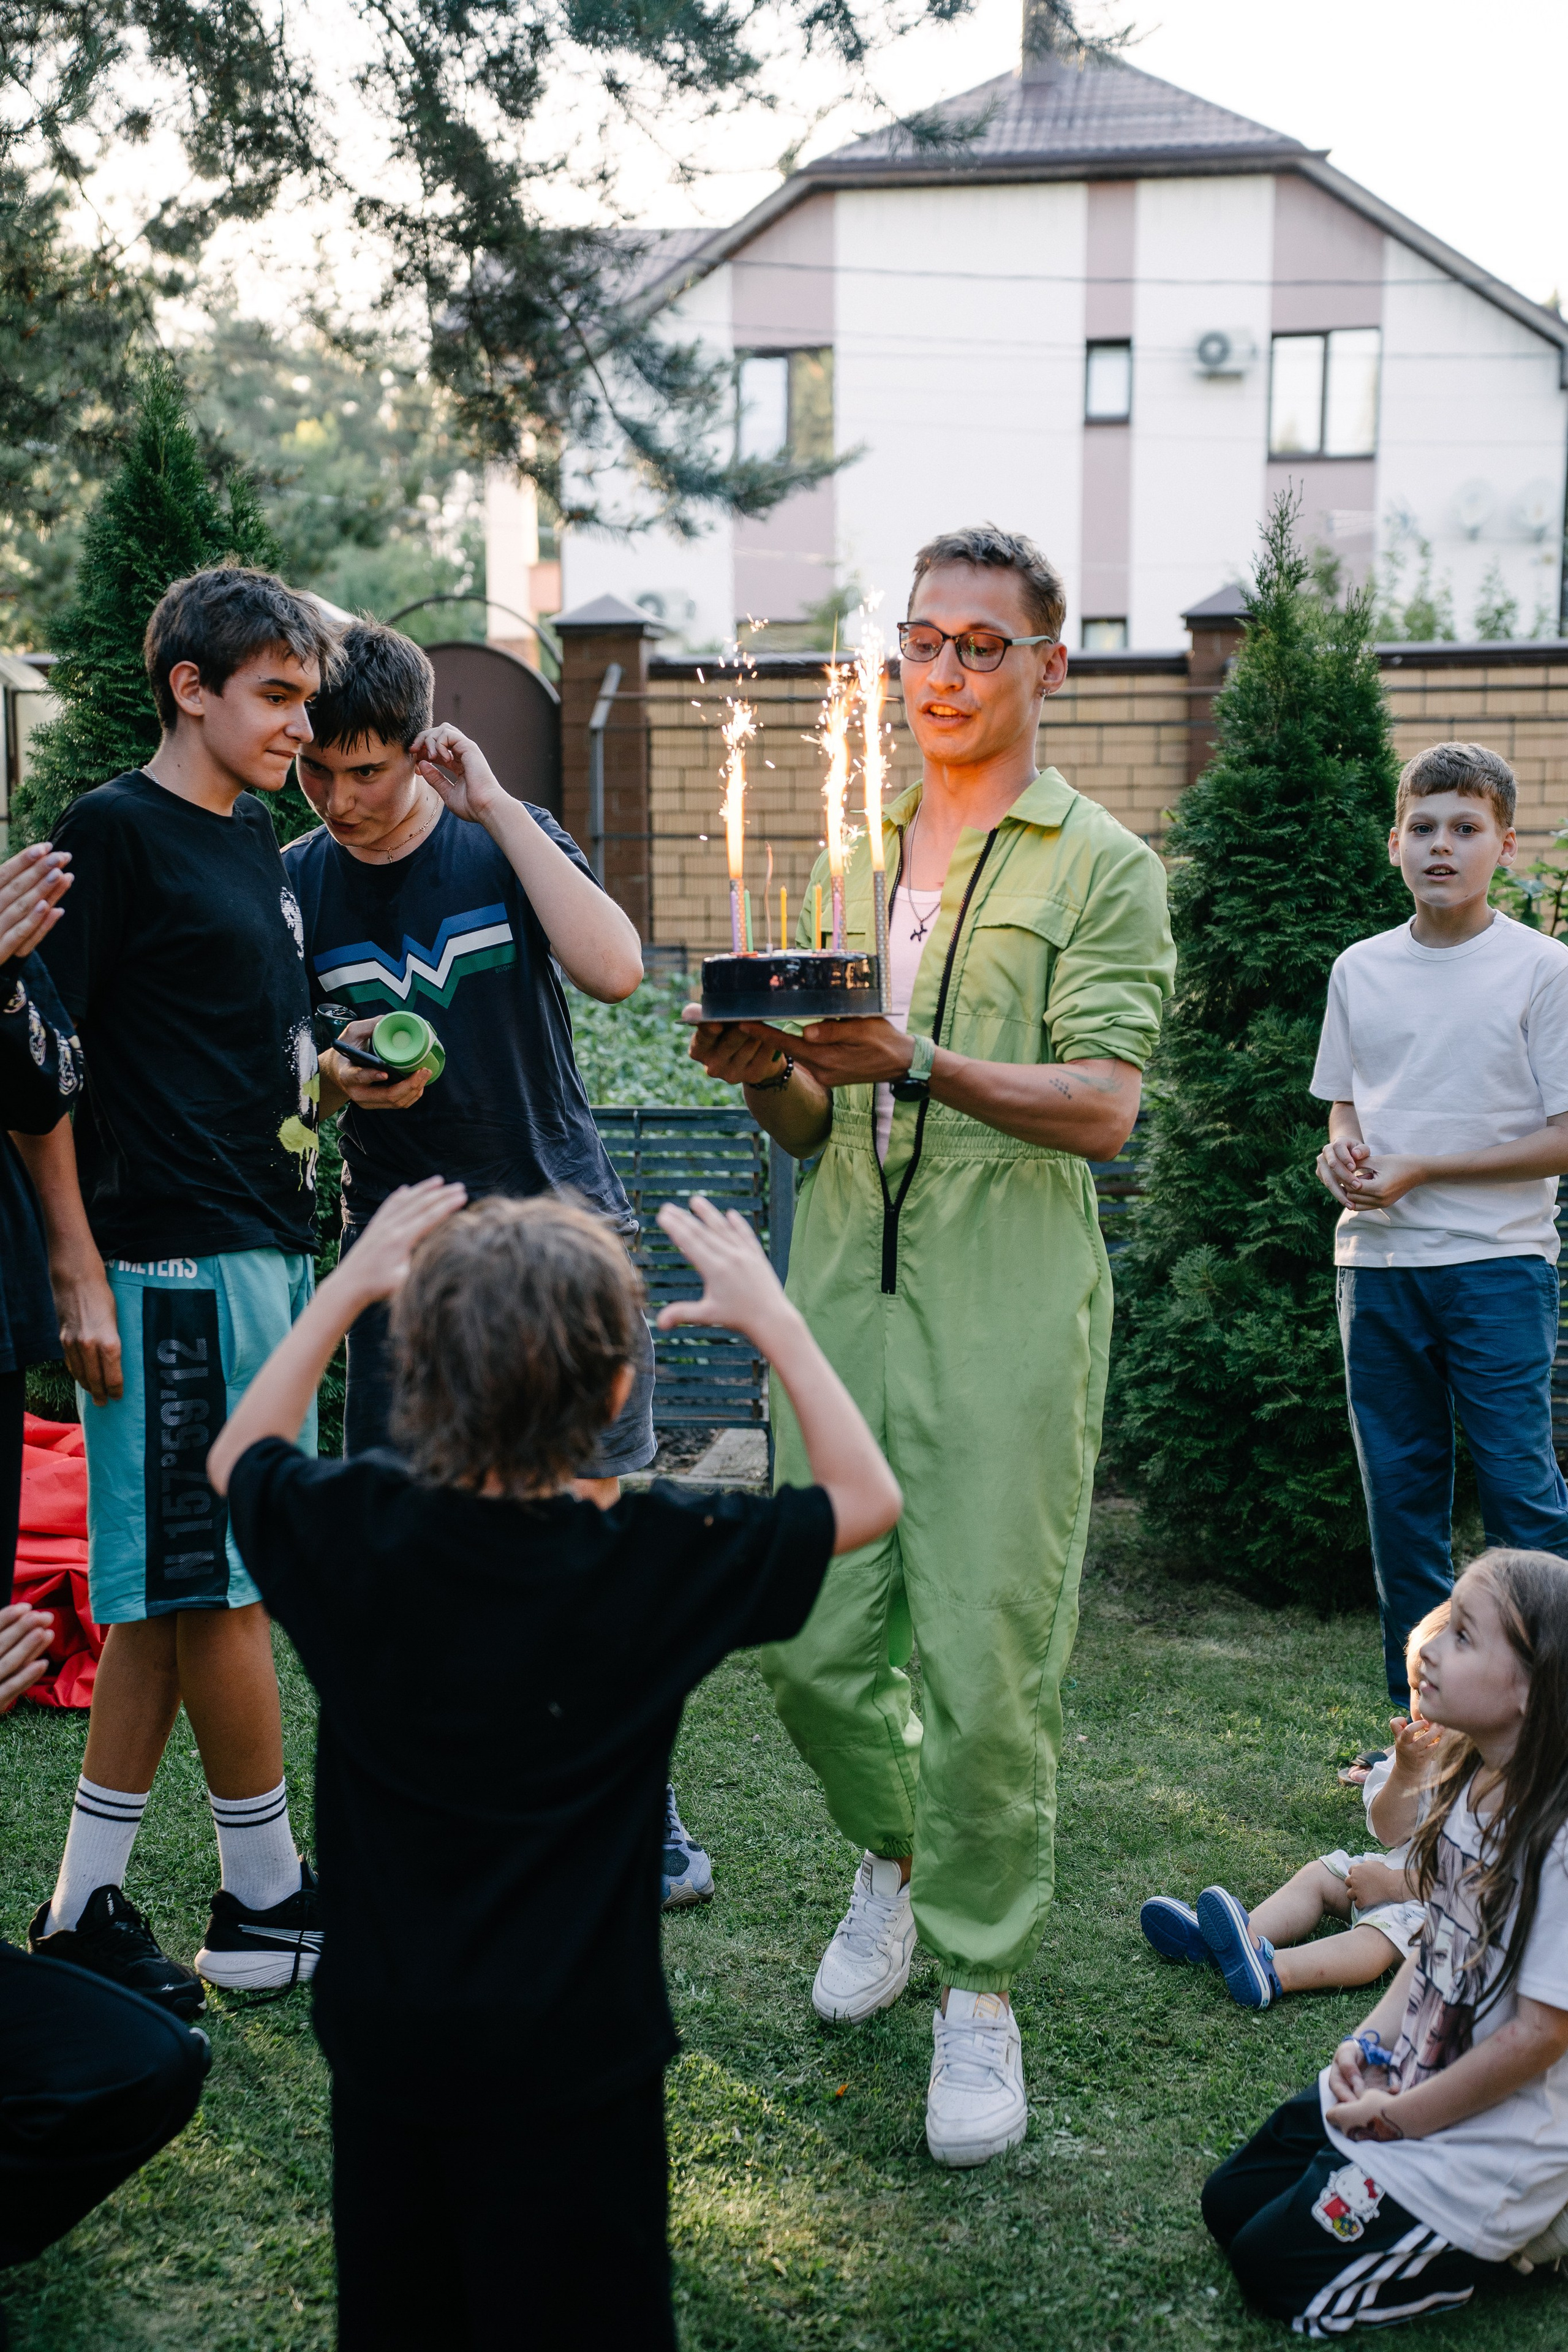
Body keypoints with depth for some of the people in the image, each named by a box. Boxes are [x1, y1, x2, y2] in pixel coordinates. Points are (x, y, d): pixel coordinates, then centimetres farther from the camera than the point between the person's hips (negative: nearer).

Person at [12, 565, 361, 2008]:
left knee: (173, 1594, 11)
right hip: (175, 1263, -9)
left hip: (263, 1251, 9)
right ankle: (269, 1907, 13)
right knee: (219, 1587, 0)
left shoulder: (255, 843, 17)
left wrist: (341, 1083, 8)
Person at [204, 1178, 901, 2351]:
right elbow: (867, 1496, -5)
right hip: (569, 2059, -3)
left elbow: (238, 1457, 10)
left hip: (384, 2037, 3)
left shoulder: (349, 1533, -14)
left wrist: (344, 1289, 8)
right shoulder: (658, 1561, -20)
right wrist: (773, 1318, -2)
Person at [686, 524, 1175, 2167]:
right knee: (812, 1645, 7)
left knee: (988, 1669, -3)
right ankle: (892, 1855, 35)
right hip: (843, 1292, 5)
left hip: (1009, 1310, -5)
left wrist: (917, 1064, -25)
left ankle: (979, 1985, 15)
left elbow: (1102, 1106, -11)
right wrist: (767, 1075, -3)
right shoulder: (858, 871, 19)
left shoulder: (1103, 867, 3)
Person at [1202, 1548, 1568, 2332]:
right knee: (1228, 2205, 14)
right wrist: (1372, 2040, -3)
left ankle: (1488, 2247, 8)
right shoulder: (1467, 1784, -2)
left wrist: (1404, 2117, -14)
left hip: (1485, 2151, -9)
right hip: (1399, 2087, 9)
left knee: (1274, 2268, -3)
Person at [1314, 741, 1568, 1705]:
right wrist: (1343, 1148, -3)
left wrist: (1419, 1171, -13)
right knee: (1400, 1487, 9)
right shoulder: (1359, 969, 9)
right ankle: (1420, 1707, 19)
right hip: (1377, 1263, 5)